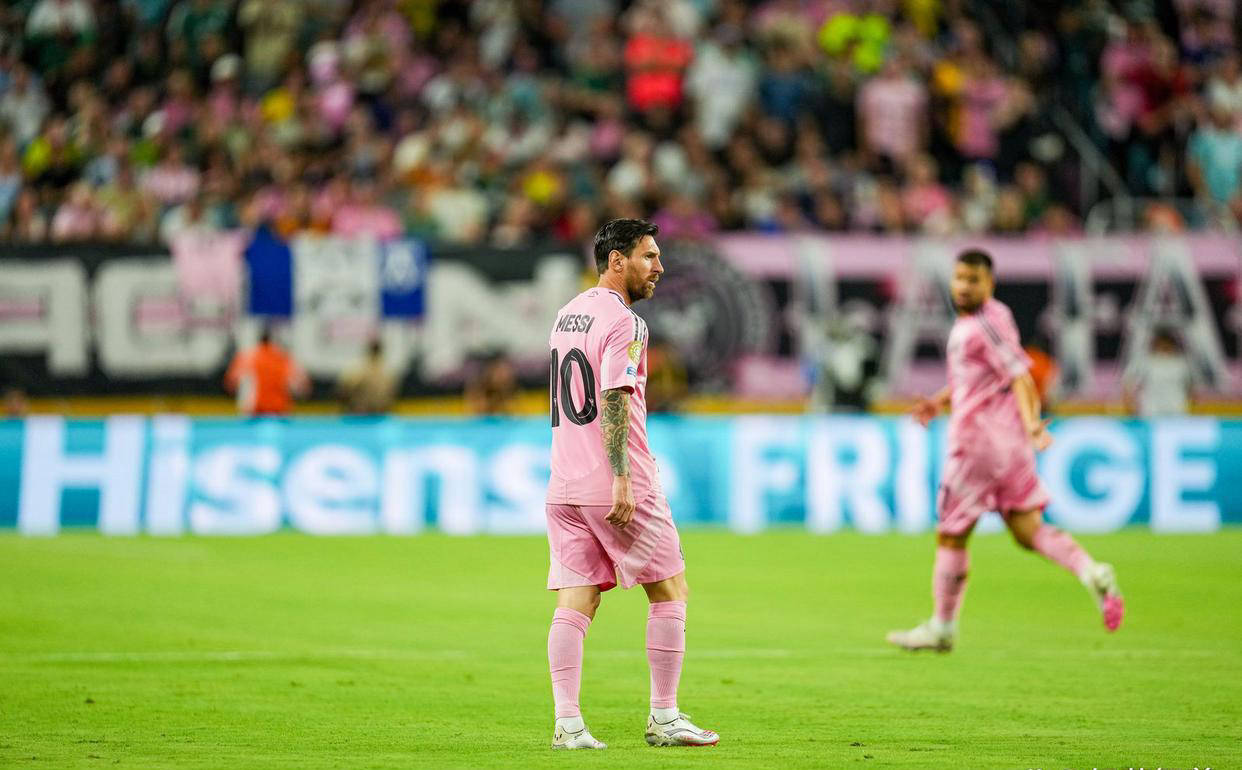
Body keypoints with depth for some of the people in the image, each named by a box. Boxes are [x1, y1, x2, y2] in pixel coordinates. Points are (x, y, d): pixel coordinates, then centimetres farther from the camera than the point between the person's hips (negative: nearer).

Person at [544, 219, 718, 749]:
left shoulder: (568, 314, 17)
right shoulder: (623, 322, -11)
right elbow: (614, 400, -20)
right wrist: (622, 480, -23)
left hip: (564, 485, 8)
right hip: (614, 484, -8)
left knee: (574, 602, 2)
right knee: (670, 589, 5)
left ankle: (567, 724, -7)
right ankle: (664, 718, 6)